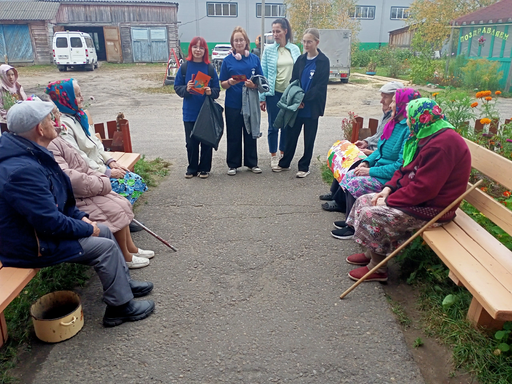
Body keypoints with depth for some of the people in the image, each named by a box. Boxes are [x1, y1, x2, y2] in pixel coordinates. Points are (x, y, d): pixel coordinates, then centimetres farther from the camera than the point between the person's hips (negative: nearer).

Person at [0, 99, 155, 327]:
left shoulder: (31, 154, 3)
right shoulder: (22, 171, -32)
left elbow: (58, 199, 14)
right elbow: (51, 222, -30)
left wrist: (80, 217, 3)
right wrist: (87, 229, -15)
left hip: (39, 228, 10)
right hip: (31, 247, -10)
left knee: (104, 231, 12)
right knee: (106, 247, -10)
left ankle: (124, 283, 26)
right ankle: (121, 306, 5)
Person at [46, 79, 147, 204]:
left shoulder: (78, 115, 11)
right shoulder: (63, 124, -20)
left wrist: (110, 161, 5)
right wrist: (108, 172, -18)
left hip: (100, 166, 10)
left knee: (137, 181, -1)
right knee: (127, 187, -19)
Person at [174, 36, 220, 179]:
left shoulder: (210, 68, 0)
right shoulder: (184, 67, 1)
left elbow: (217, 90, 2)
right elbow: (177, 87, 3)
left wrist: (210, 92, -19)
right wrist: (186, 89, -17)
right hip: (190, 112, 1)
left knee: (206, 141, 6)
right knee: (191, 142, 7)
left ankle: (204, 168, 22)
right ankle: (192, 168, 23)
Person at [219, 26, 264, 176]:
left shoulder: (254, 59, 5)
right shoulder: (228, 60, 1)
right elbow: (223, 84, 1)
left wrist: (253, 85, -15)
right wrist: (230, 82, -21)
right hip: (233, 104, -1)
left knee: (250, 133, 8)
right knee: (233, 135, 5)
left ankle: (252, 163, 21)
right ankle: (233, 164, 17)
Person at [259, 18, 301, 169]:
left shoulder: (295, 49, 3)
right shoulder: (268, 50, -2)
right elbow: (263, 74, -1)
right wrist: (262, 97, -5)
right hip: (274, 93, -2)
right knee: (273, 126, 4)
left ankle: (283, 153, 26)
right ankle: (273, 156, 18)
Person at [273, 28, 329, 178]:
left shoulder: (323, 61, -6)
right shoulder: (300, 59, 7)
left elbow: (320, 86, -11)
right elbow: (293, 81, 5)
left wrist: (303, 99, -18)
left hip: (312, 107, -4)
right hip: (296, 105, 4)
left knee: (309, 138, 7)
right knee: (291, 134, 10)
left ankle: (304, 167, 18)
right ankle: (284, 163, 24)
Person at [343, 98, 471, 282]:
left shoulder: (442, 144, -26)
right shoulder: (426, 137, 8)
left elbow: (423, 188, -29)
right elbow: (405, 169, 14)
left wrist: (389, 201, -20)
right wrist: (388, 188, -2)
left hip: (432, 208, -11)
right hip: (415, 196, 11)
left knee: (370, 215, -20)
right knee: (363, 201, 6)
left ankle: (378, 269, 0)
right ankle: (370, 253, 18)